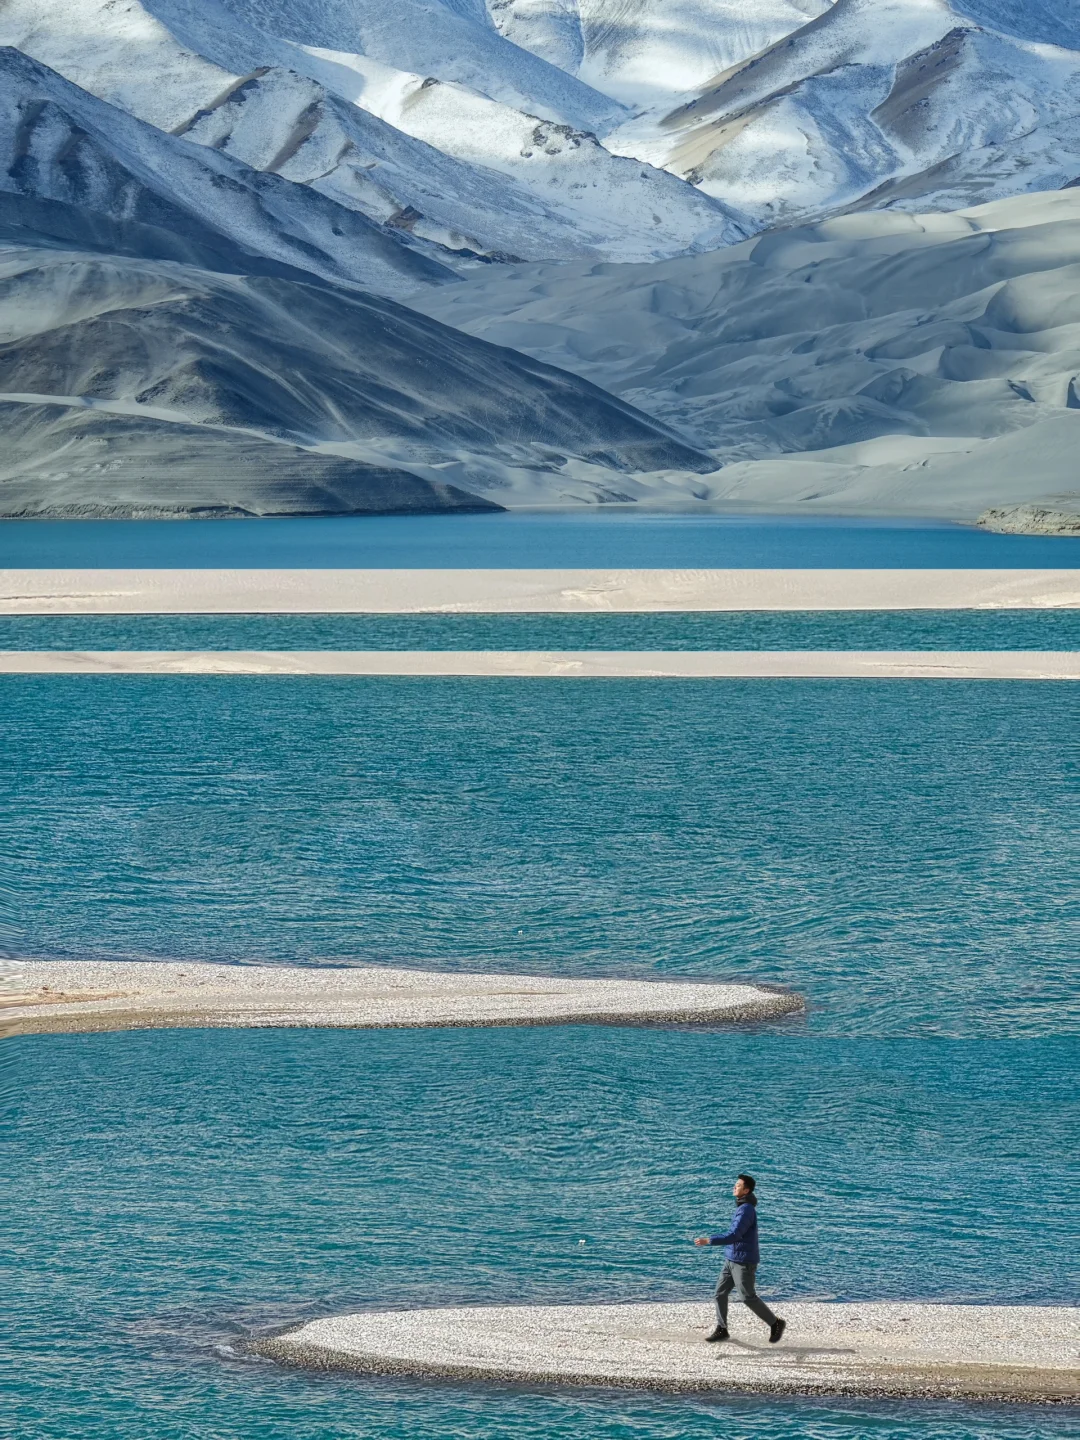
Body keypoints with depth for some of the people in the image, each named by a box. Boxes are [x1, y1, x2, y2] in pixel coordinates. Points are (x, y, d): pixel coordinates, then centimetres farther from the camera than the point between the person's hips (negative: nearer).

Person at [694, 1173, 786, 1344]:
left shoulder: (746, 1211, -22)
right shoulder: (743, 1207, 10)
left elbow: (734, 1236, -29)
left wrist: (708, 1240, -30)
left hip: (744, 1262, -9)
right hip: (733, 1260, 9)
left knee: (748, 1297, -2)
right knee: (720, 1293, 7)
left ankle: (776, 1323, 12)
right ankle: (721, 1329, 13)